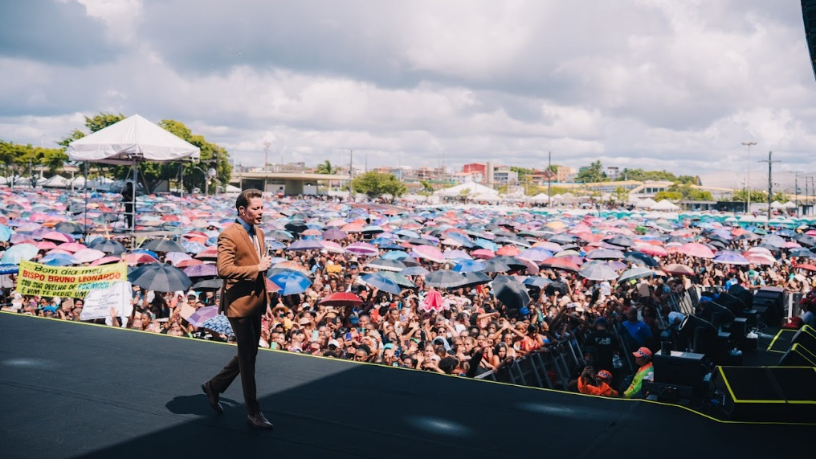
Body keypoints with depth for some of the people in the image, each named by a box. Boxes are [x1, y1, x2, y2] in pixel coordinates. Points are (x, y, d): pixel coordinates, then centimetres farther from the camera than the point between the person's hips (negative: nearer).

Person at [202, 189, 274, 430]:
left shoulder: (259, 233, 12)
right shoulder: (229, 235, -15)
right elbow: (224, 269, -26)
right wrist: (257, 268, -22)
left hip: (255, 303, 9)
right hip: (239, 304, -9)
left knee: (248, 355, 17)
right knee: (247, 358, 0)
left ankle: (213, 386, 36)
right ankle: (253, 412, 10)